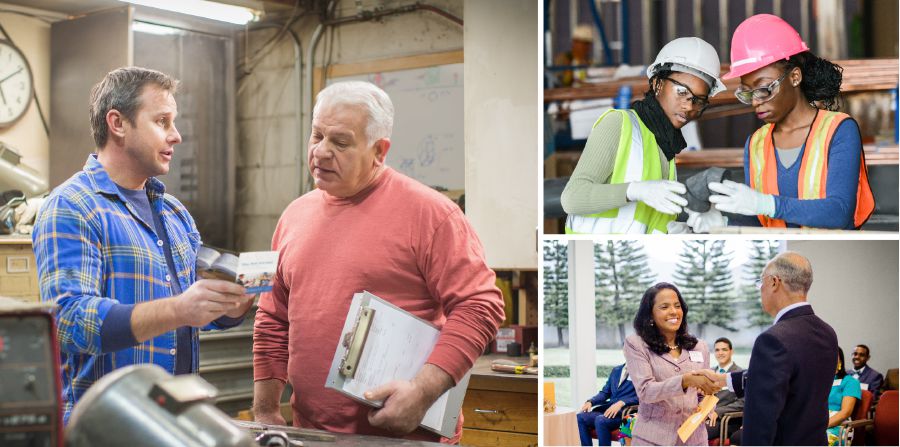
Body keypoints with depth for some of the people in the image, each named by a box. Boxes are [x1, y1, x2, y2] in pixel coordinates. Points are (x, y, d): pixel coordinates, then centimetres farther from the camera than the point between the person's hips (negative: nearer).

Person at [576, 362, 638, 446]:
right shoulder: (616, 370, 22)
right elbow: (605, 392, 20)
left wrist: (621, 403, -25)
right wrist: (590, 402, 0)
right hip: (609, 409, 6)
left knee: (600, 420, -34)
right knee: (580, 417, -19)